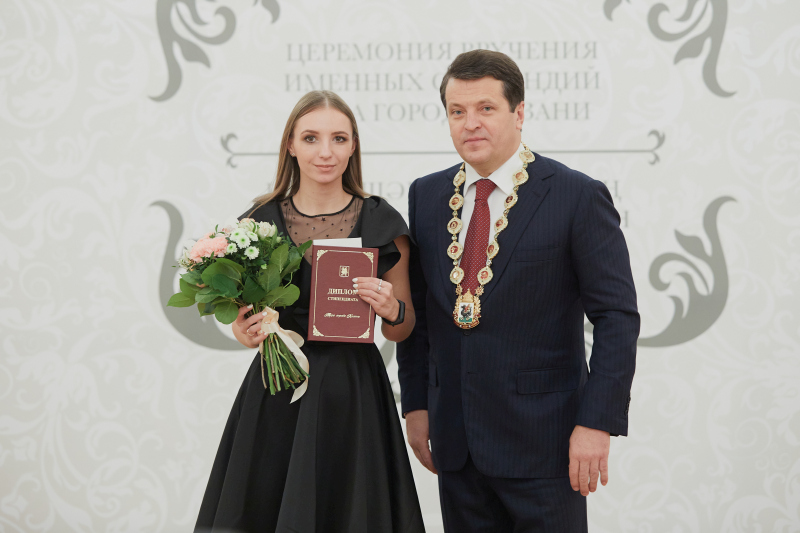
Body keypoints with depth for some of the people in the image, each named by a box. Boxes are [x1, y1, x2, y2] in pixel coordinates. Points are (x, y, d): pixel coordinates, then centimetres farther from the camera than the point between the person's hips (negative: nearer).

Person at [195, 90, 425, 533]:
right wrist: (245, 331, -7)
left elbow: (402, 330, 8)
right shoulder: (261, 222, 3)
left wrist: (391, 309, -13)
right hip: (275, 396, 1)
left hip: (352, 396, -1)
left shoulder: (382, 224, 1)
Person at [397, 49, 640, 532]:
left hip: (542, 441, -4)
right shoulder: (426, 196, 9)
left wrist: (597, 423, -15)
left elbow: (617, 317, -9)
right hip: (456, 443, 4)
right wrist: (416, 404, 8)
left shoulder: (578, 197, -6)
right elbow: (417, 310, 14)